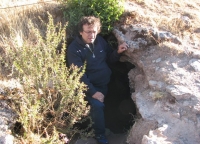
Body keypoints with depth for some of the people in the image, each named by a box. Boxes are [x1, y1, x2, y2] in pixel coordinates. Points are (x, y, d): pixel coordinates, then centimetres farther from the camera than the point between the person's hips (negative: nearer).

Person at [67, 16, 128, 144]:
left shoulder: (100, 40, 1)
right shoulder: (74, 49, -16)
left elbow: (109, 59, 11)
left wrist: (118, 52, -10)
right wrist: (93, 92, -26)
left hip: (105, 82, 7)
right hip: (90, 85, -6)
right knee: (98, 105, -25)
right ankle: (100, 134, -2)